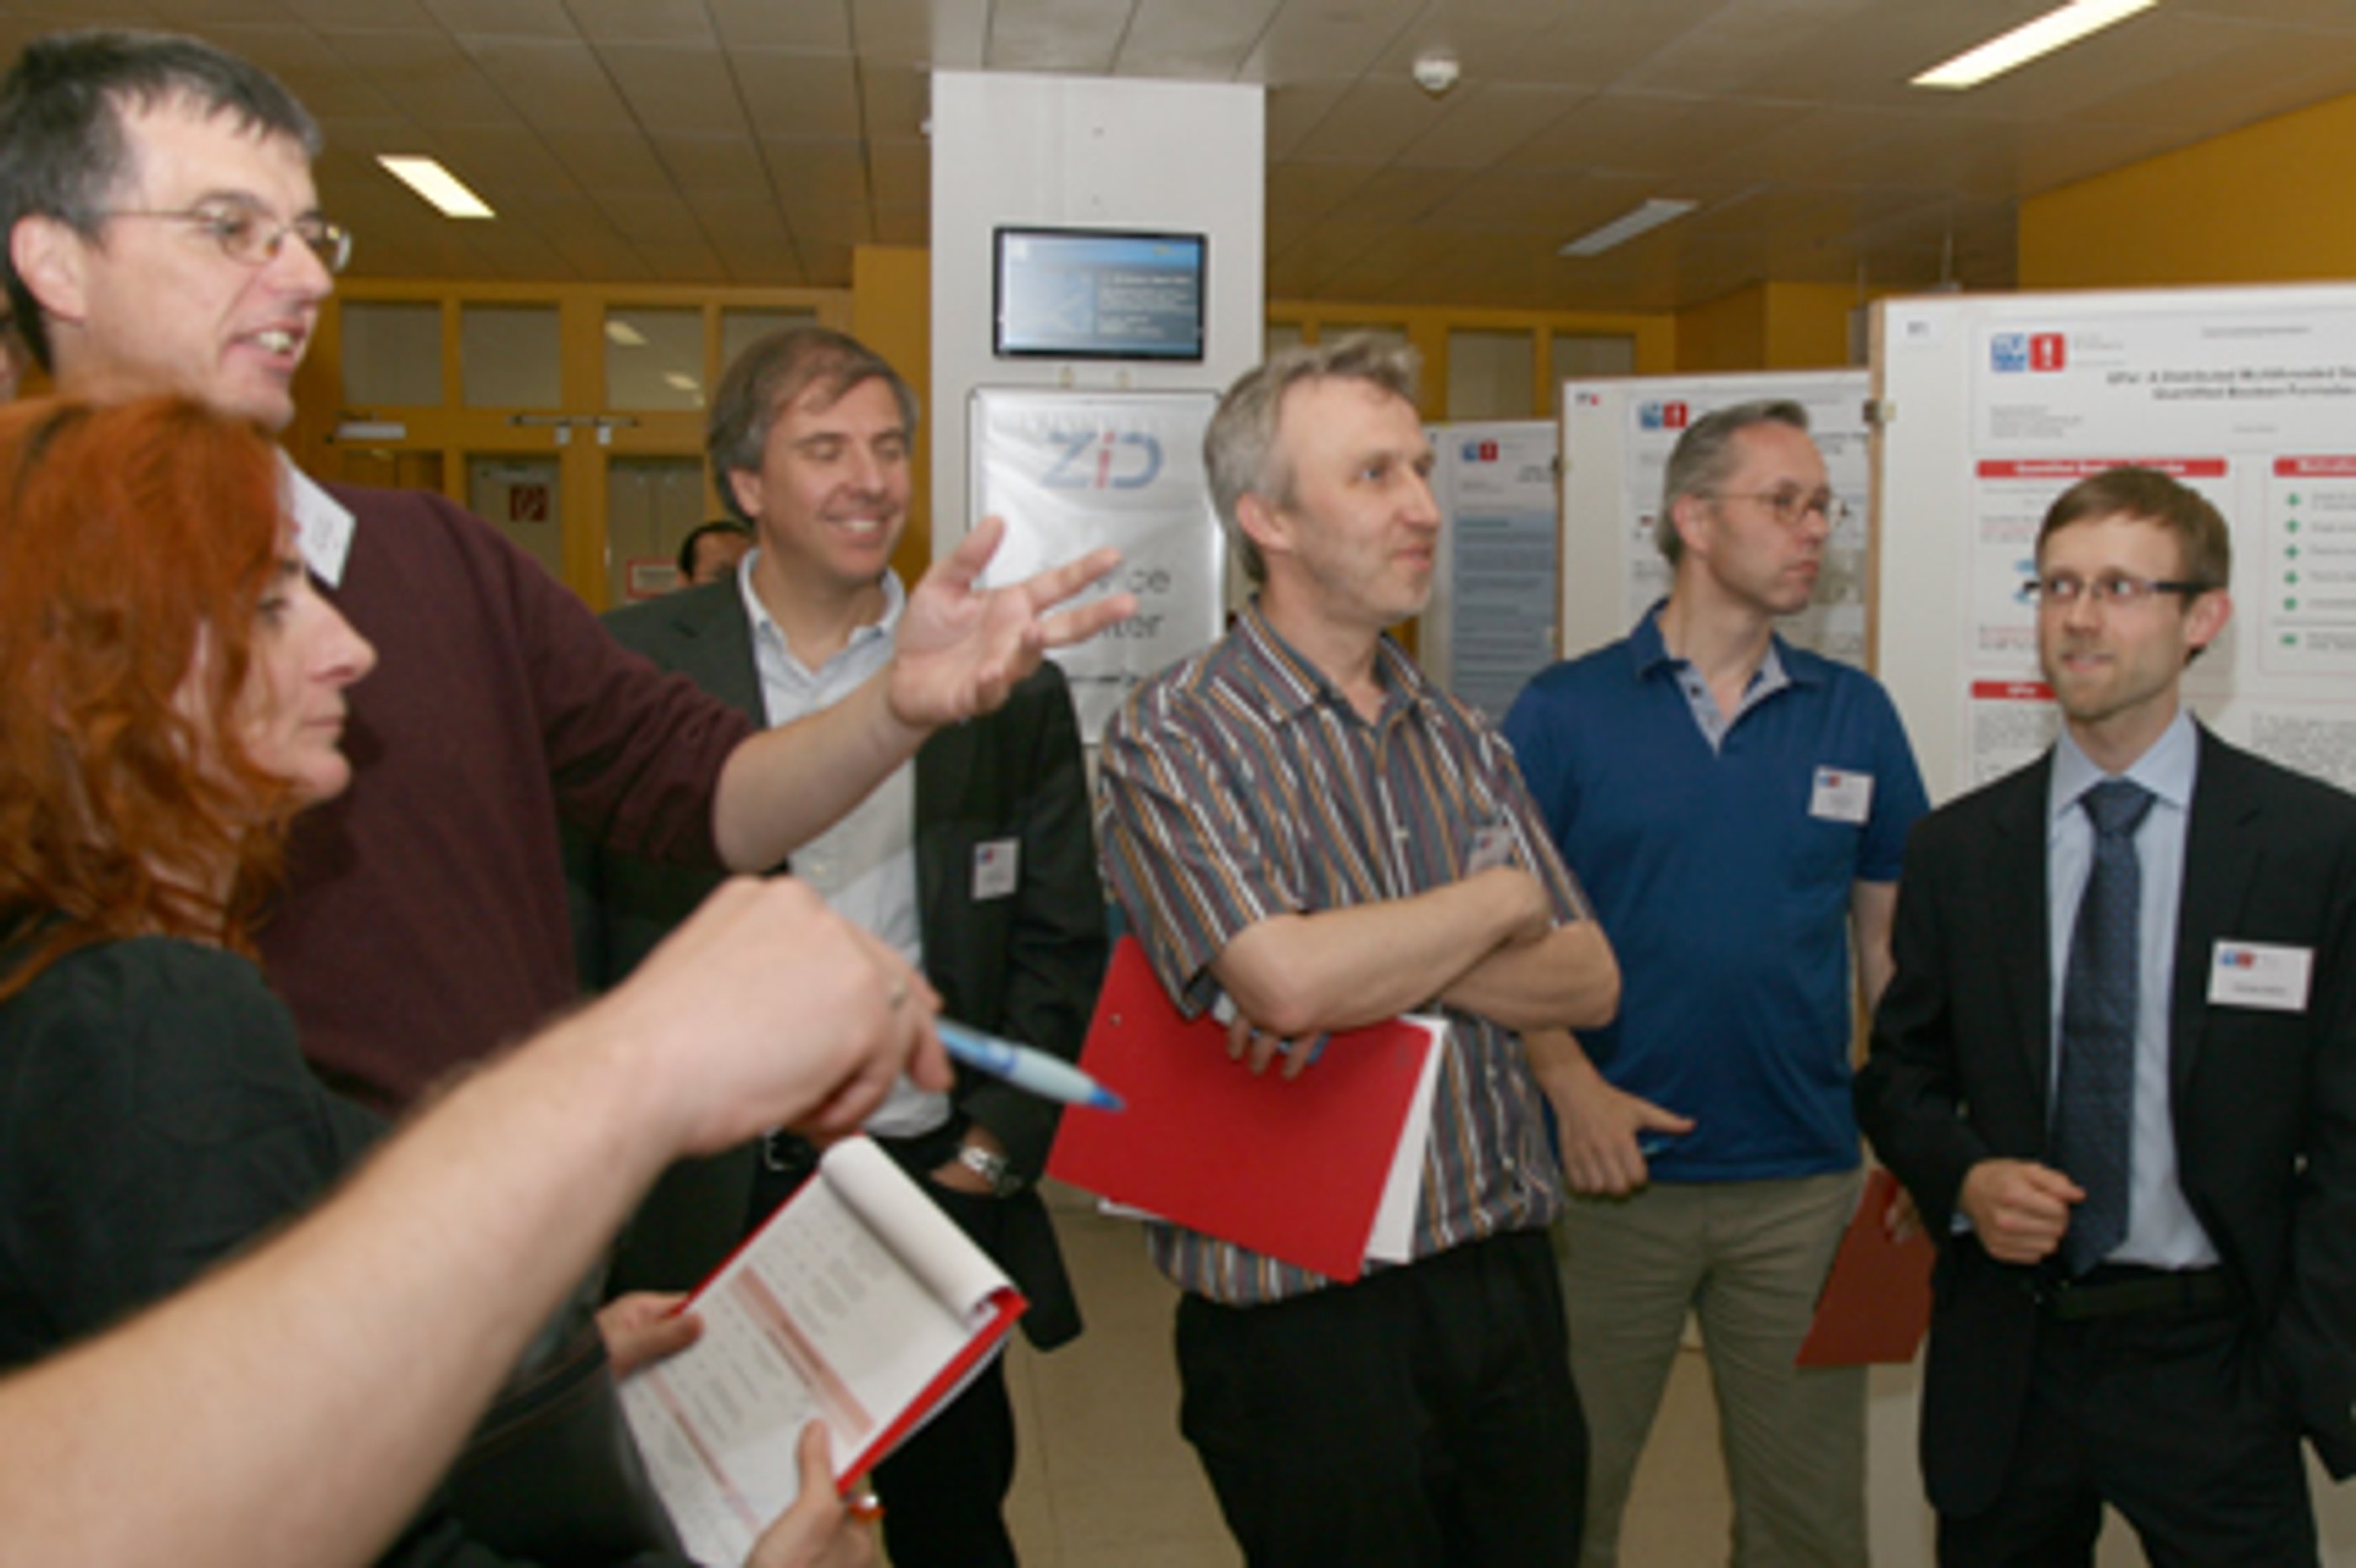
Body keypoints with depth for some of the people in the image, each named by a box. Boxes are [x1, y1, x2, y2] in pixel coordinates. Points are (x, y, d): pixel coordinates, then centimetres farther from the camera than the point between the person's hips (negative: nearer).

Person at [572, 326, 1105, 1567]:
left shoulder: (1011, 692, 3)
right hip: (695, 1207, -1)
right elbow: (564, 938, -1)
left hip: (929, 1187, 1)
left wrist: (989, 1160, -3)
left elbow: (1059, 950, 5)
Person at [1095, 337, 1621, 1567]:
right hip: (1309, 1317, -6)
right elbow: (1285, 982, -25)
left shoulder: (1458, 739, 9)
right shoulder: (1177, 736, -10)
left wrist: (1381, 974, -15)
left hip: (1508, 1282, 6)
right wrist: (1499, 901, -9)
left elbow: (1589, 983, 3)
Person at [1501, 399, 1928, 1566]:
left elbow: (1892, 937, 8)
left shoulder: (1855, 716, 4)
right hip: (1610, 1171, -2)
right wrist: (1574, 1089, -16)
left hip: (1804, 1181, 2)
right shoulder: (1563, 712, -4)